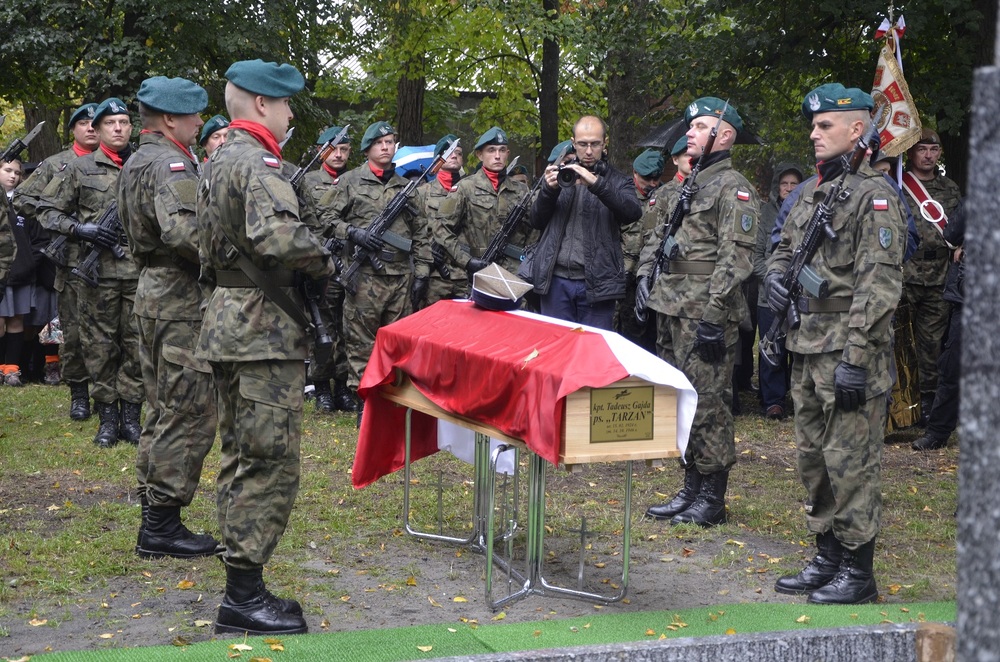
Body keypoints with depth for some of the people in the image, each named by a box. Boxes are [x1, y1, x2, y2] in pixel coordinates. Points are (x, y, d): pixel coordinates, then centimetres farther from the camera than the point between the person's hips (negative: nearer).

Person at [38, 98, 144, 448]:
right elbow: (48, 211, 5)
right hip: (98, 271, -1)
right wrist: (81, 229, -9)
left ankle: (131, 415, 13)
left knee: (138, 345, 4)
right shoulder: (80, 168, 5)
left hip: (140, 272, 1)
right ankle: (108, 416, 12)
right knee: (100, 346, 2)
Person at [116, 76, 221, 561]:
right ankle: (162, 526, -1)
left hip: (152, 292, 10)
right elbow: (183, 231, -30)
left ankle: (153, 518, 21)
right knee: (189, 414, -5)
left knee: (164, 411, 16)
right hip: (181, 301, -10)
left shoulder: (136, 163, 17)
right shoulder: (171, 164, -15)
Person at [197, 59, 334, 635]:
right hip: (264, 332, -11)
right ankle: (244, 598, -2)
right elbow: (277, 237, -33)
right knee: (270, 466, -6)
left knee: (241, 460, 14)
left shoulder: (219, 162, 16)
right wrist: (326, 262, -16)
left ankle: (241, 587, 22)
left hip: (228, 324, 11)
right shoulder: (259, 164, -16)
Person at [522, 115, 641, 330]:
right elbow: (536, 221, 10)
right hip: (556, 280, 2)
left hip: (597, 284, -2)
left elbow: (633, 213, -14)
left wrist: (596, 183, -25)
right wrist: (549, 189, -9)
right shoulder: (561, 175, 14)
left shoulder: (618, 181, 6)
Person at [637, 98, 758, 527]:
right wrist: (646, 274, 9)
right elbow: (657, 236, 27)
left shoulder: (732, 188, -9)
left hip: (705, 313, -9)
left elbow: (735, 257, -17)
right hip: (671, 309, 9)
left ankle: (712, 499, 3)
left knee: (708, 403, -5)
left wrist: (712, 314, -21)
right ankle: (691, 488, 22)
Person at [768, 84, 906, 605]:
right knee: (814, 458, 15)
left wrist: (856, 357, -21)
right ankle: (827, 557, 26)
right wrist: (775, 274, 4)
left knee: (850, 463, -4)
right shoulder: (812, 195, 15)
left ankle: (858, 572, 6)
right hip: (807, 348, 9)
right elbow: (785, 247, 29)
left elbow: (880, 283, -17)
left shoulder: (874, 195, -11)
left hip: (847, 352, -9)